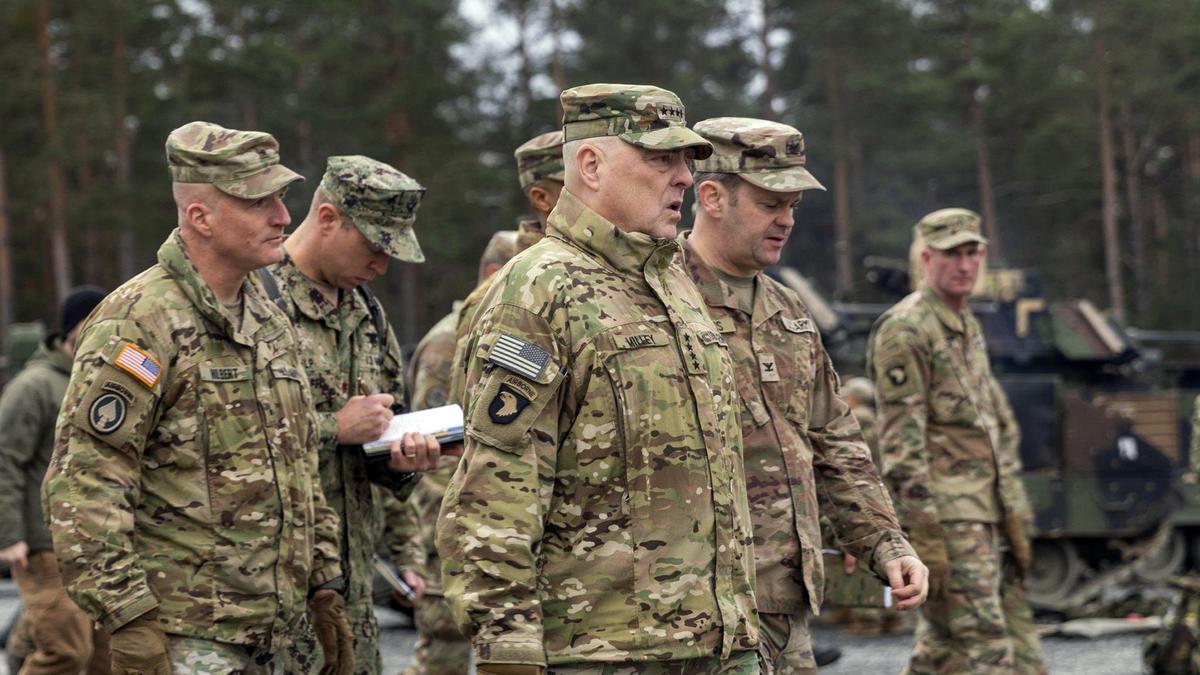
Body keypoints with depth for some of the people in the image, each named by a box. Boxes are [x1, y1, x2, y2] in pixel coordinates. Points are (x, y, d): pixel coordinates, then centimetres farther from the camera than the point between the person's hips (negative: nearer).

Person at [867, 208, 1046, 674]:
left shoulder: (968, 327, 19)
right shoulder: (904, 331, -11)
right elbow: (901, 440, -16)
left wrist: (1015, 512, 18)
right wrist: (925, 533, -20)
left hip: (988, 513, 9)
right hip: (946, 514, -9)